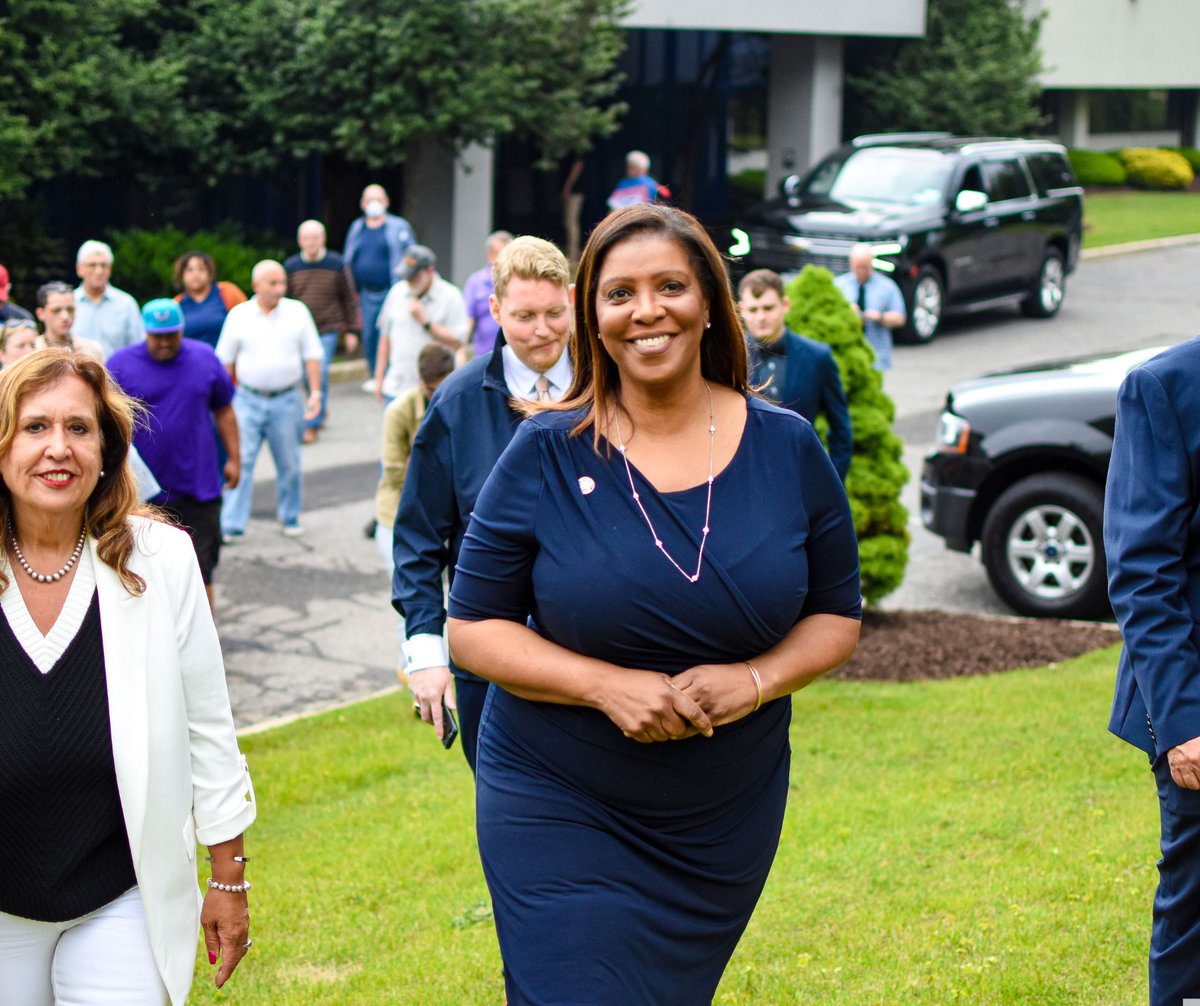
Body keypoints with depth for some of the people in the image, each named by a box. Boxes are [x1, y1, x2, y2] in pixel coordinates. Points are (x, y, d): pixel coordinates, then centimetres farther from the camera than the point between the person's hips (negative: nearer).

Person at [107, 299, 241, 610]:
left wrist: (233, 459, 11)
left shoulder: (205, 358, 4)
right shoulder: (121, 363, -3)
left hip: (197, 488, 1)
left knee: (200, 571, 1)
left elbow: (223, 410, 12)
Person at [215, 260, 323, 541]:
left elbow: (312, 356, 4)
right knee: (241, 462, -6)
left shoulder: (297, 312, 2)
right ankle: (231, 526, -4)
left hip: (286, 401, 1)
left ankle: (290, 517, 26)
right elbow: (225, 360, 7)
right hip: (248, 399, -1)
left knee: (289, 464, 10)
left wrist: (315, 392, -2)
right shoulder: (239, 316, 1)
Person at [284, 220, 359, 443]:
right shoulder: (291, 266, 0)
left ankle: (313, 425, -4)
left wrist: (350, 331, 3)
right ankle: (322, 408, 37)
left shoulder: (337, 265, -4)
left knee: (320, 374, -11)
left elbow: (349, 298, 3)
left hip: (327, 331, -3)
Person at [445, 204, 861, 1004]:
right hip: (559, 812, -3)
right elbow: (474, 628, -5)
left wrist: (756, 680, -15)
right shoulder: (546, 455, -7)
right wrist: (606, 685, -20)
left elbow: (837, 616, 5)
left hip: (728, 819, 3)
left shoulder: (788, 449, -1)